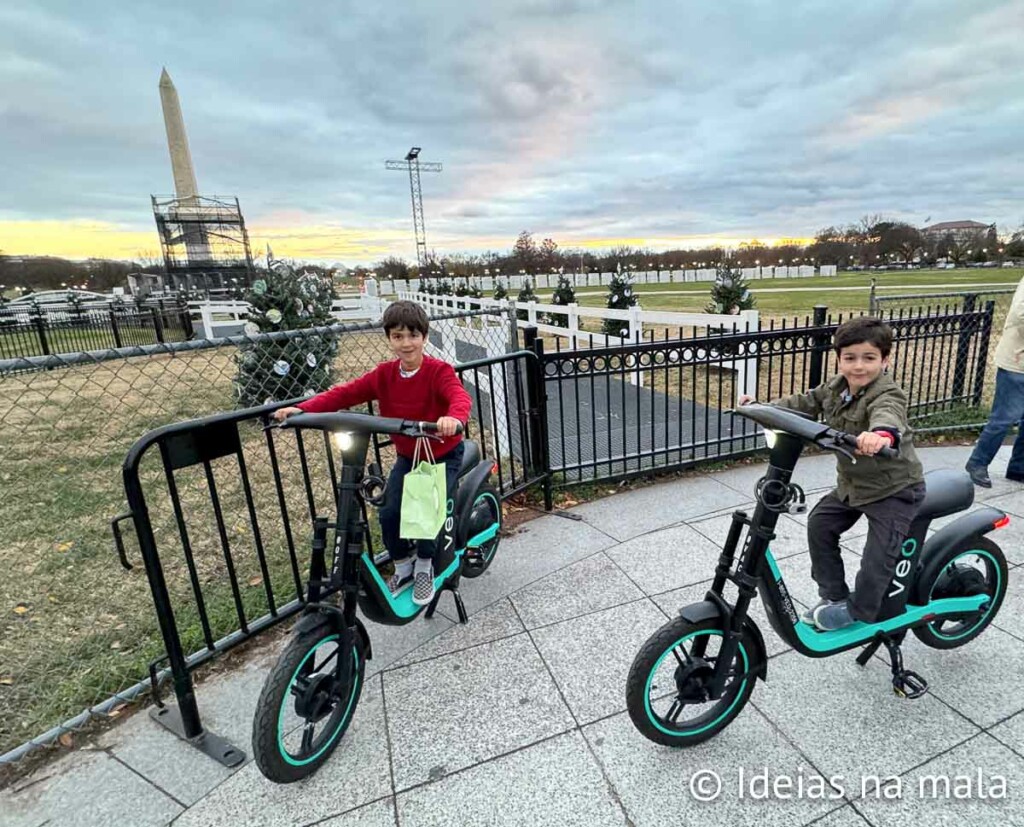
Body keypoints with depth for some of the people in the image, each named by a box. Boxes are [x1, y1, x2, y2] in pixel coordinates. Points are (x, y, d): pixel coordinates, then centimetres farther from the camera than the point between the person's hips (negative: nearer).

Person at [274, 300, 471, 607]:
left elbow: (460, 397, -41)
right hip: (407, 456, 4)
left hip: (443, 456, -4)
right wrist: (302, 409, -28)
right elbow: (345, 393, -14)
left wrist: (453, 418, -66)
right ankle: (403, 568, 18)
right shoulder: (384, 375, -7)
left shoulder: (440, 371, -22)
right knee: (389, 513, -10)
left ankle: (425, 568, 12)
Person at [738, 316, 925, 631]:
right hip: (852, 483, 8)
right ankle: (834, 594, 21)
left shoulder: (887, 394, -26)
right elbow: (804, 402, 9)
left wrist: (882, 433, -73)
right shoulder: (835, 387, -1)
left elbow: (888, 414, -49)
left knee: (879, 552, -9)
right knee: (819, 525, 7)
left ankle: (858, 611, 14)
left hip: (894, 489, -8)